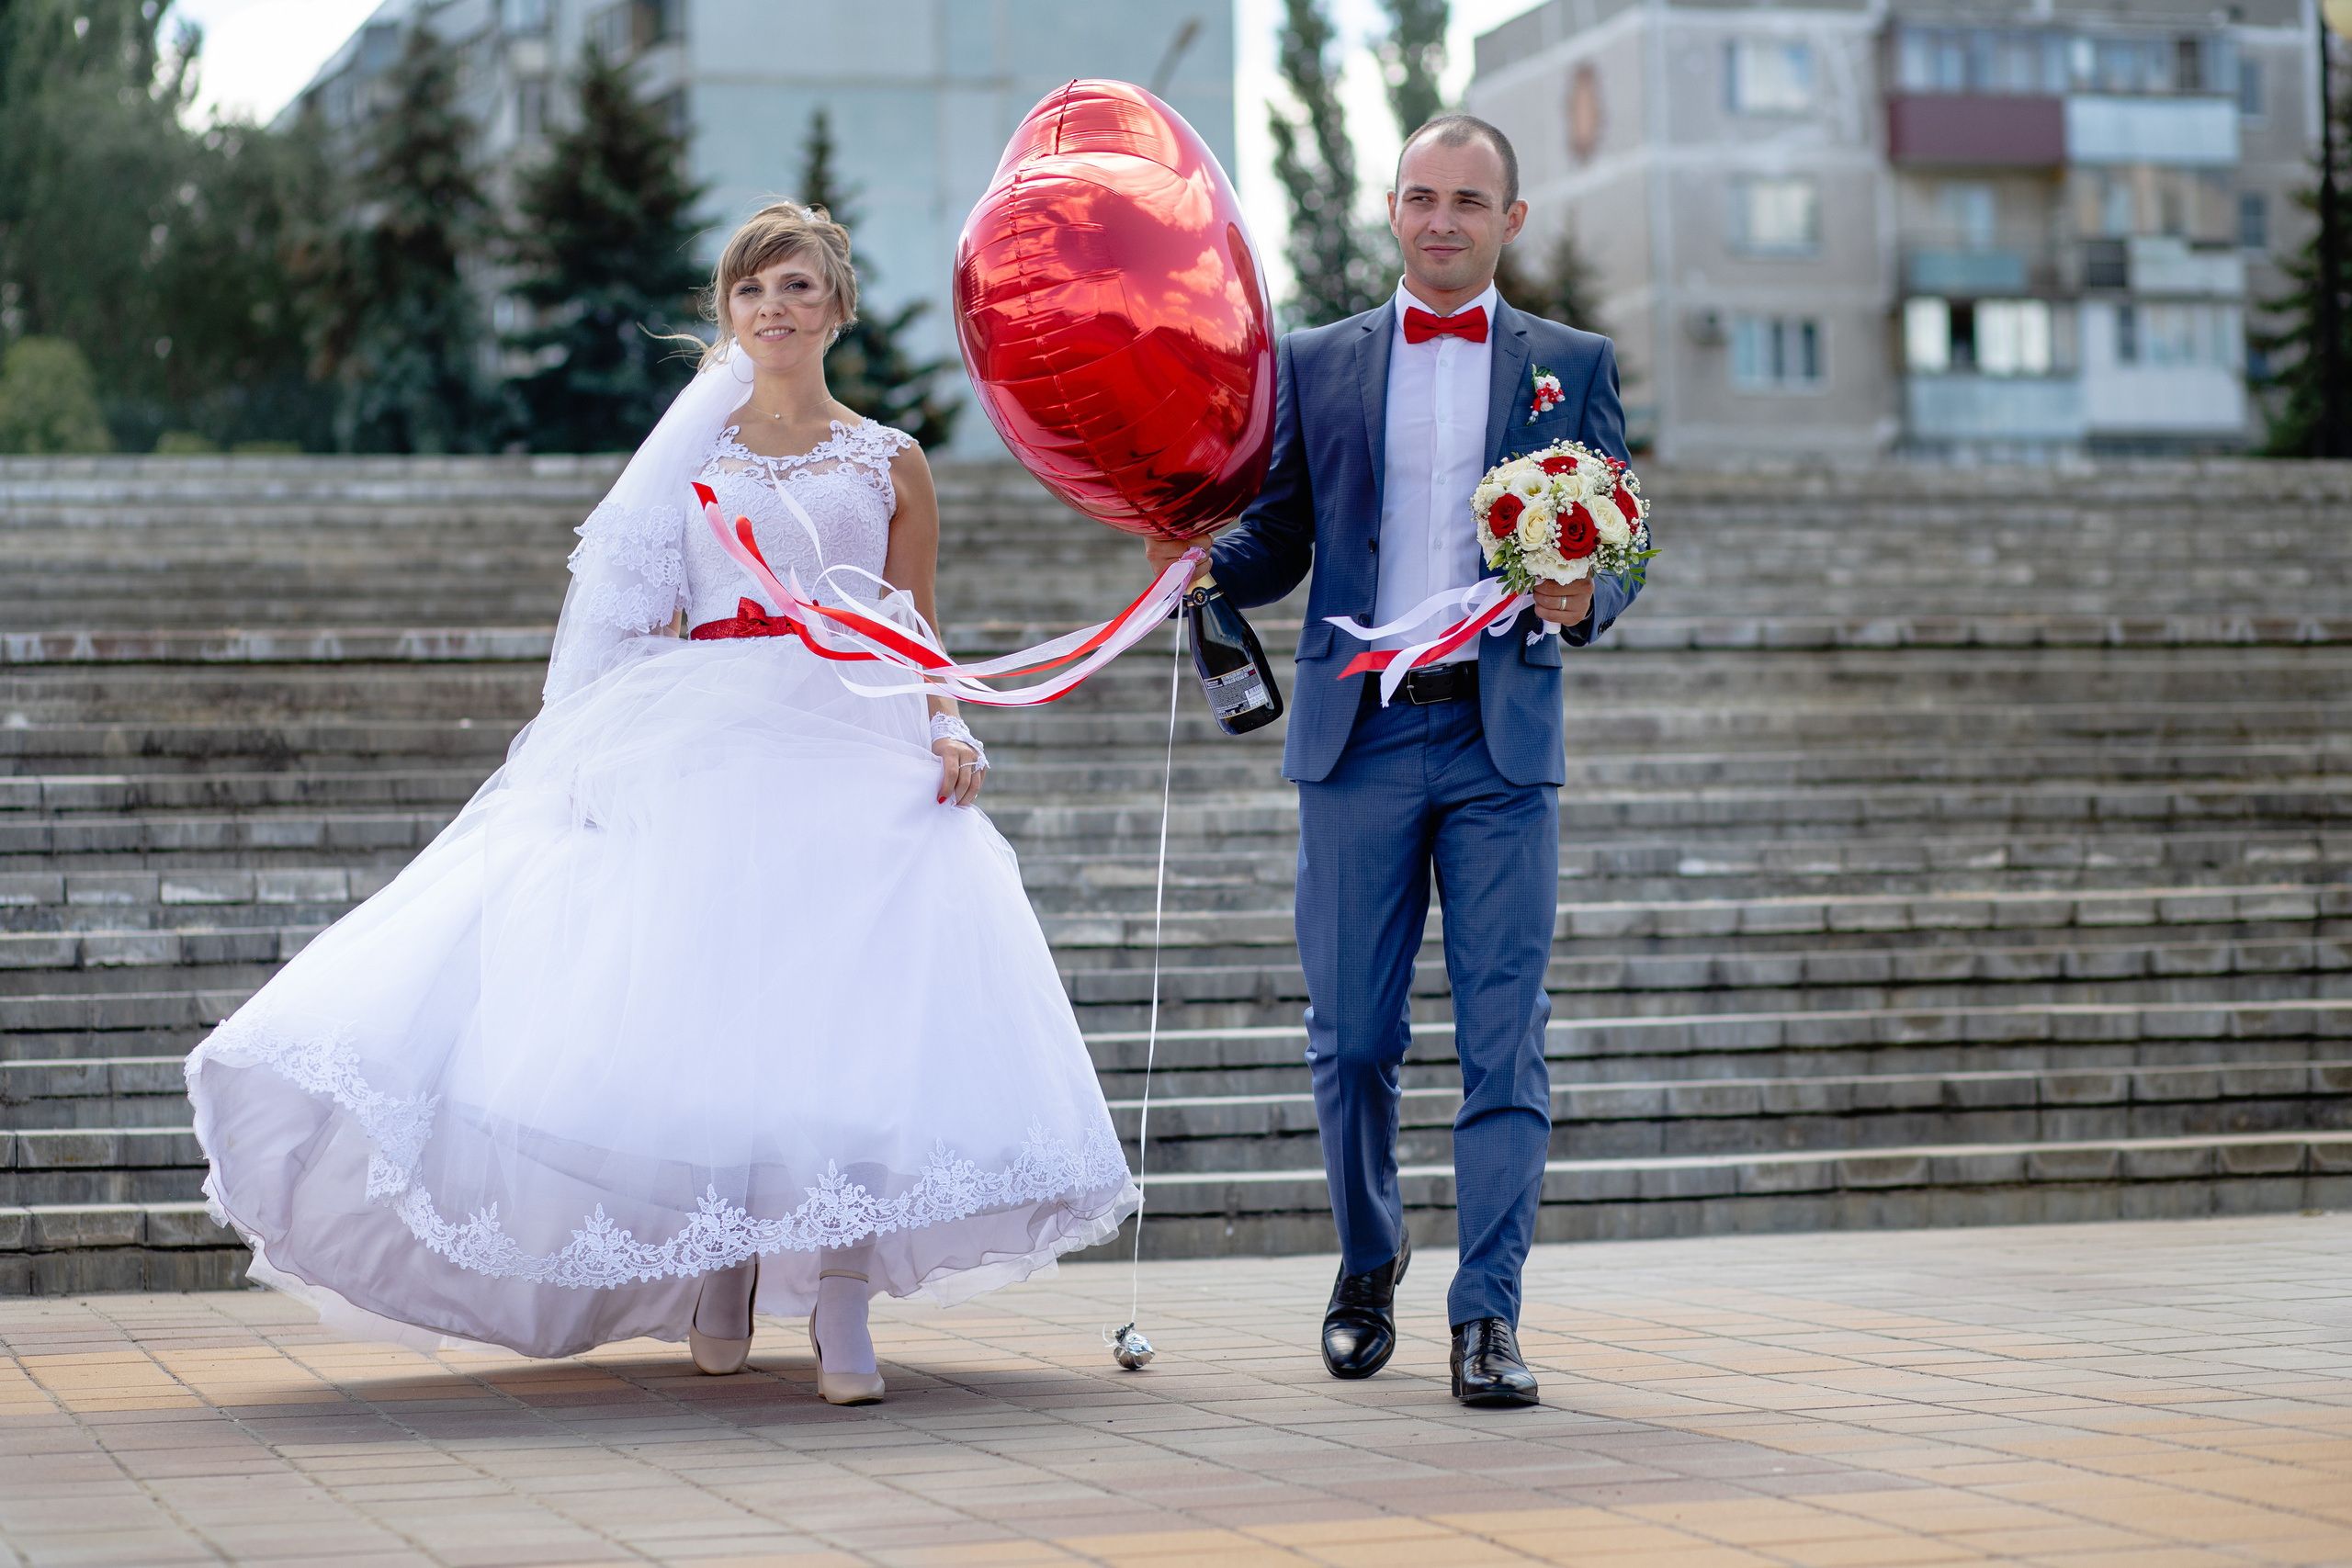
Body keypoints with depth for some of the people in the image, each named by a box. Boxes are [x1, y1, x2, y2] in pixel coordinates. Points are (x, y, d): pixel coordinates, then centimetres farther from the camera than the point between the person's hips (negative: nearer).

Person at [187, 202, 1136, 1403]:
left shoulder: (891, 464, 13)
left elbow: (916, 636, 12)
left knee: (845, 1002, -14)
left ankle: (840, 1311, -15)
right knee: (703, 1000, -9)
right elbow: (633, 619, 15)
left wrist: (946, 733, -6)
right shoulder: (687, 450, 15)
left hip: (850, 758, -1)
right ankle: (722, 1275, 7)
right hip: (702, 751, 1)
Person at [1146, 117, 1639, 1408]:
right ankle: (1368, 1258, 28)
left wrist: (1581, 603, -16)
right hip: (1357, 734, 1)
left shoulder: (1572, 366, 9)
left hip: (1501, 738, -1)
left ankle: (1488, 1314, -1)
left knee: (1504, 1039, -5)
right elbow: (1279, 545, 10)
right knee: (1352, 1037, 5)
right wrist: (1201, 562, -11)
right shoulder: (1314, 364, 11)